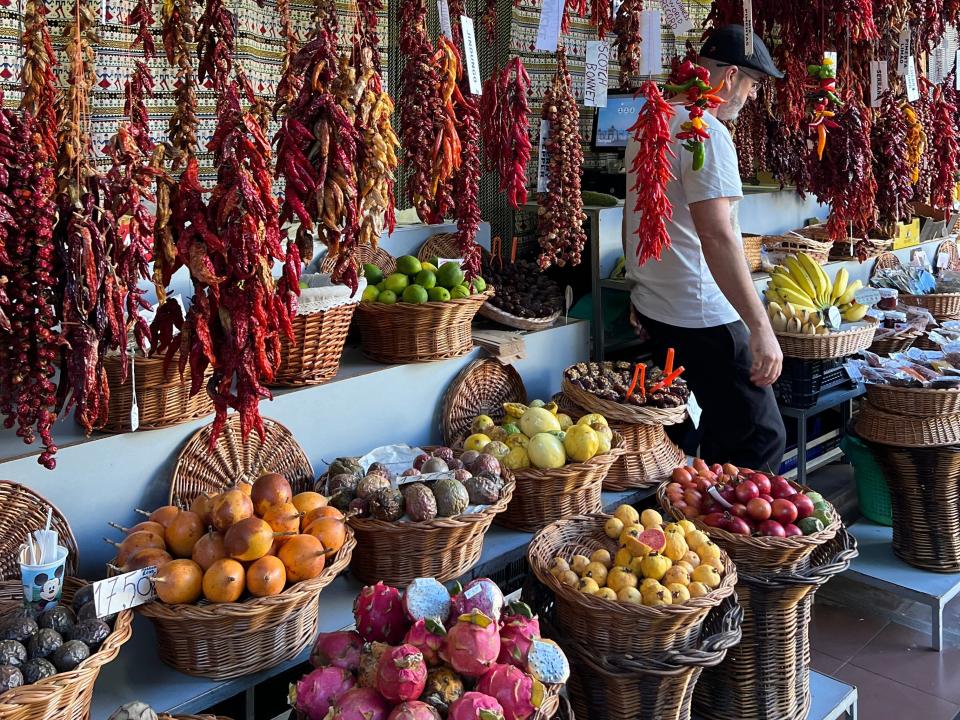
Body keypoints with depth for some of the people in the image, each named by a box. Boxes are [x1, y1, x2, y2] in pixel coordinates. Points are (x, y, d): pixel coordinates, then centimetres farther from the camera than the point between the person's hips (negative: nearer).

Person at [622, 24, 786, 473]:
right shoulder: (706, 132, -15)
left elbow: (633, 217, 22)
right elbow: (717, 235, -24)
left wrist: (641, 290, 30)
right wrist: (760, 328, -24)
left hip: (652, 306, 10)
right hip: (701, 317, -10)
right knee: (760, 439, -2)